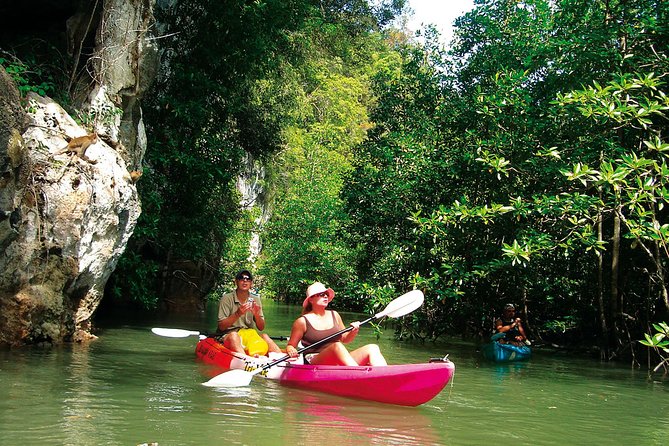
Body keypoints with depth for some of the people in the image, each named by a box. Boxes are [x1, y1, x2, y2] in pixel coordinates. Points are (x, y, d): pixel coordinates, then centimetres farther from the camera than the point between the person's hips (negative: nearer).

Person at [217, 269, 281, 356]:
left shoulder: (255, 299, 10)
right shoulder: (227, 298, -3)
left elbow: (261, 328, 7)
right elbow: (221, 327, -10)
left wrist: (256, 314, -13)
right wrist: (237, 314, -24)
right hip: (229, 336, -4)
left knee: (264, 336, -25)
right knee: (233, 335, -37)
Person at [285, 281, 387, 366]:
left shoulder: (334, 315, 17)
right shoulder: (302, 322, 3)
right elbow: (290, 345, 8)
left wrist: (353, 332, 5)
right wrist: (291, 351, -15)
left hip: (341, 363, 5)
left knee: (372, 348, -16)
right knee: (337, 346, -36)